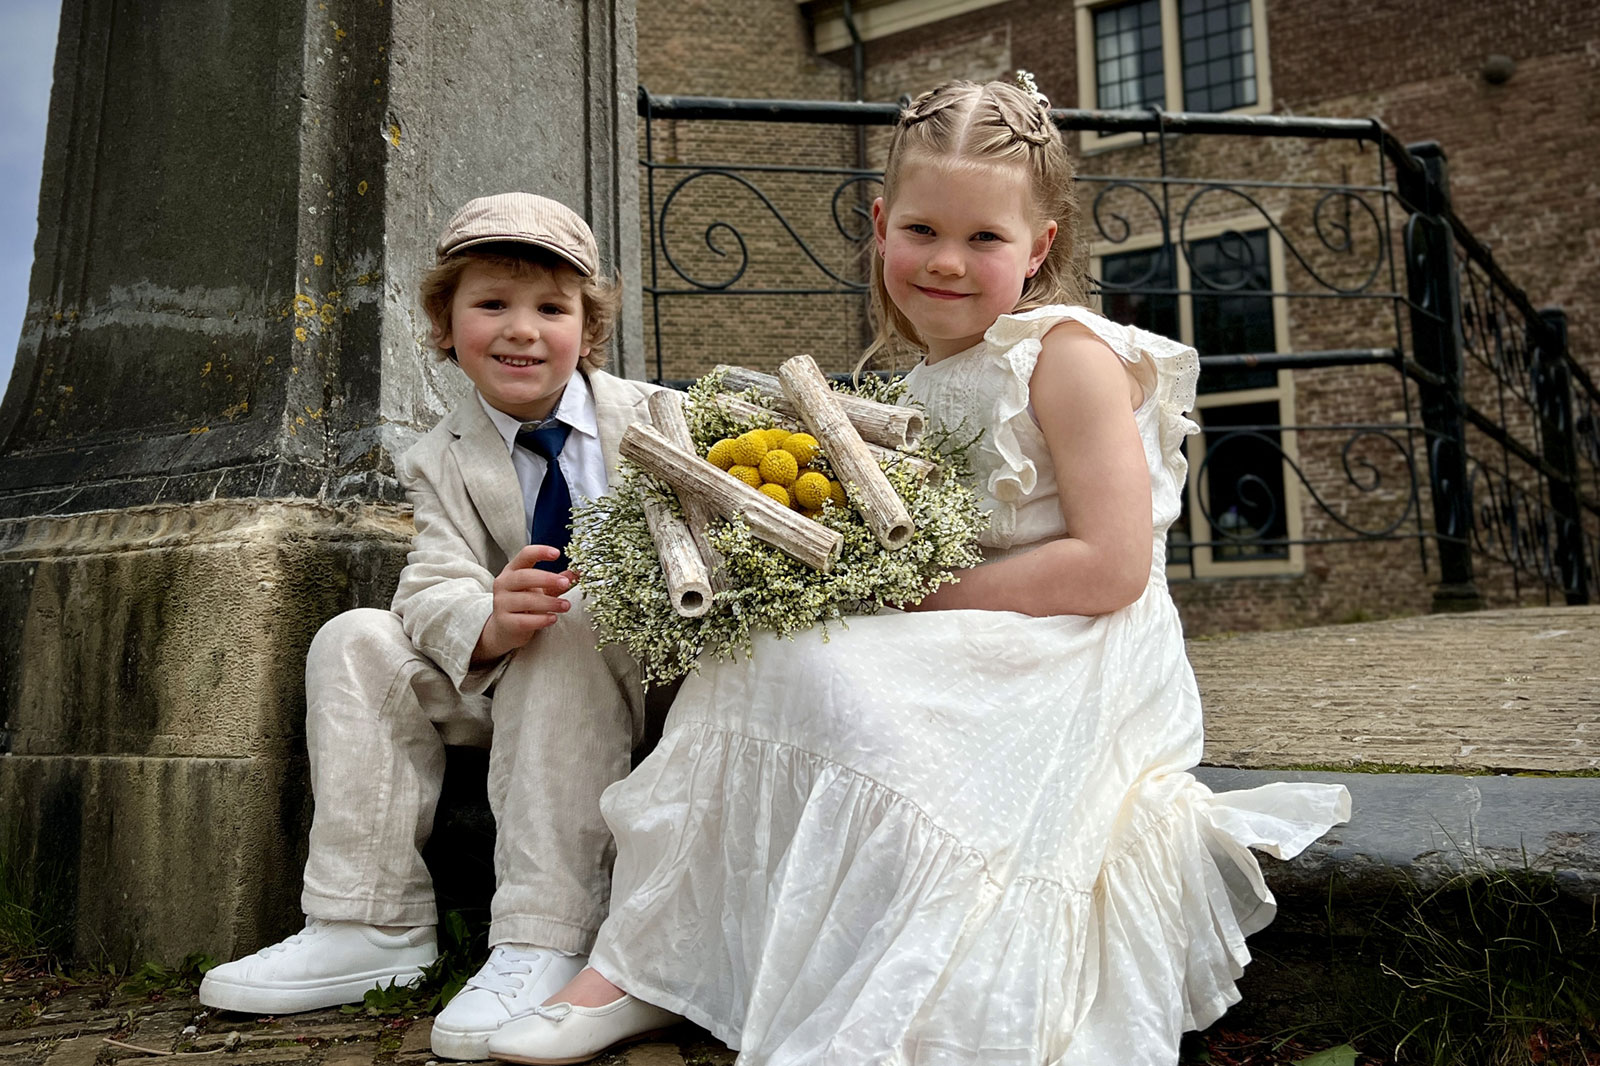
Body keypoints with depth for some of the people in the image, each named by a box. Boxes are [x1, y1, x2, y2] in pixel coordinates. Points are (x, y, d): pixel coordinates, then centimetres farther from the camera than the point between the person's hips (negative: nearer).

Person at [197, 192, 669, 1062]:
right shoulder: (440, 461, 2)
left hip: (638, 665, -3)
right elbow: (435, 587, -13)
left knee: (563, 631, -35)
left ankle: (544, 942, -35)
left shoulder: (646, 418, -2)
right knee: (356, 642, -14)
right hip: (492, 681, 4)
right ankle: (372, 928, -9)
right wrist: (487, 621, -38)